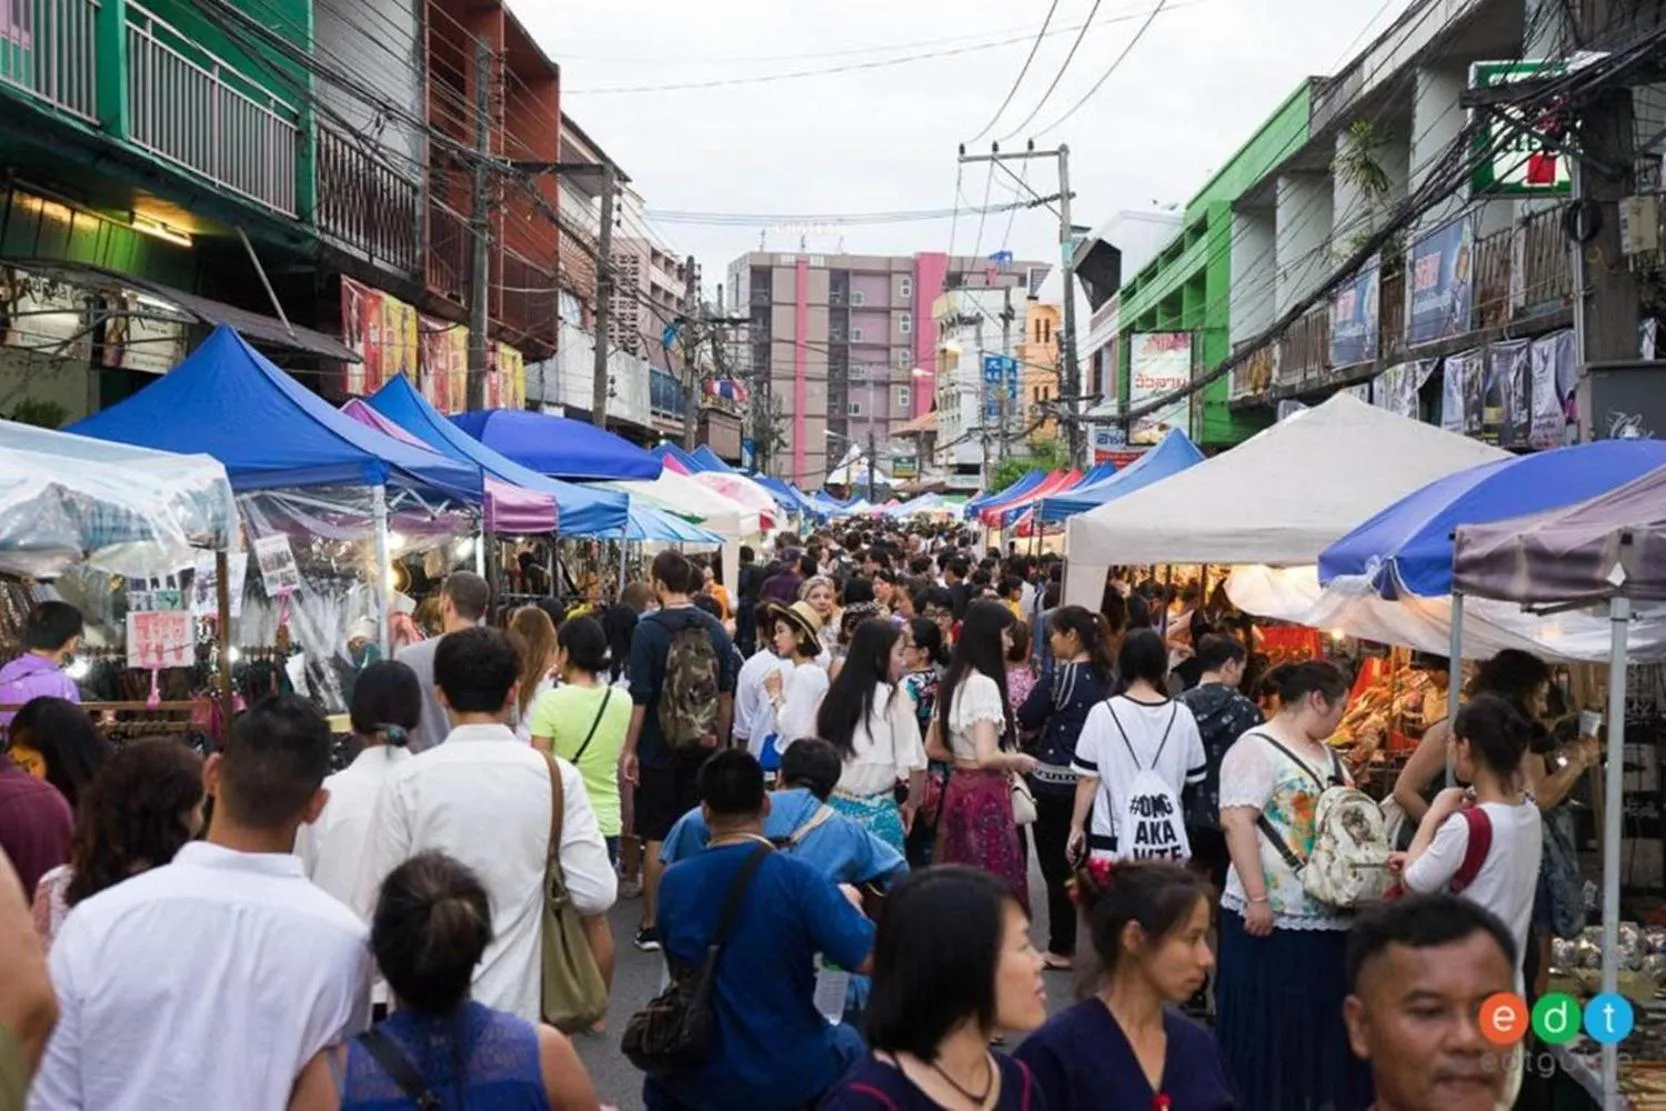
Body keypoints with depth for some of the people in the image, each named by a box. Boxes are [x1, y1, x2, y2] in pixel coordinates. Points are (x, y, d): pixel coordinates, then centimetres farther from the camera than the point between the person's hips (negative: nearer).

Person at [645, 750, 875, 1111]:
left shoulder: (673, 881, -8)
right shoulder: (796, 876, -19)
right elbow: (870, 959, -19)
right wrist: (847, 902, 0)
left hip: (697, 1077, 2)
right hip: (788, 1075, -2)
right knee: (849, 1043, 31)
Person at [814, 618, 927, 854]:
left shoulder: (835, 695, 7)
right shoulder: (893, 697, -6)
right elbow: (915, 764, -7)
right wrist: (911, 806, 8)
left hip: (835, 807, 5)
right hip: (875, 812, -5)